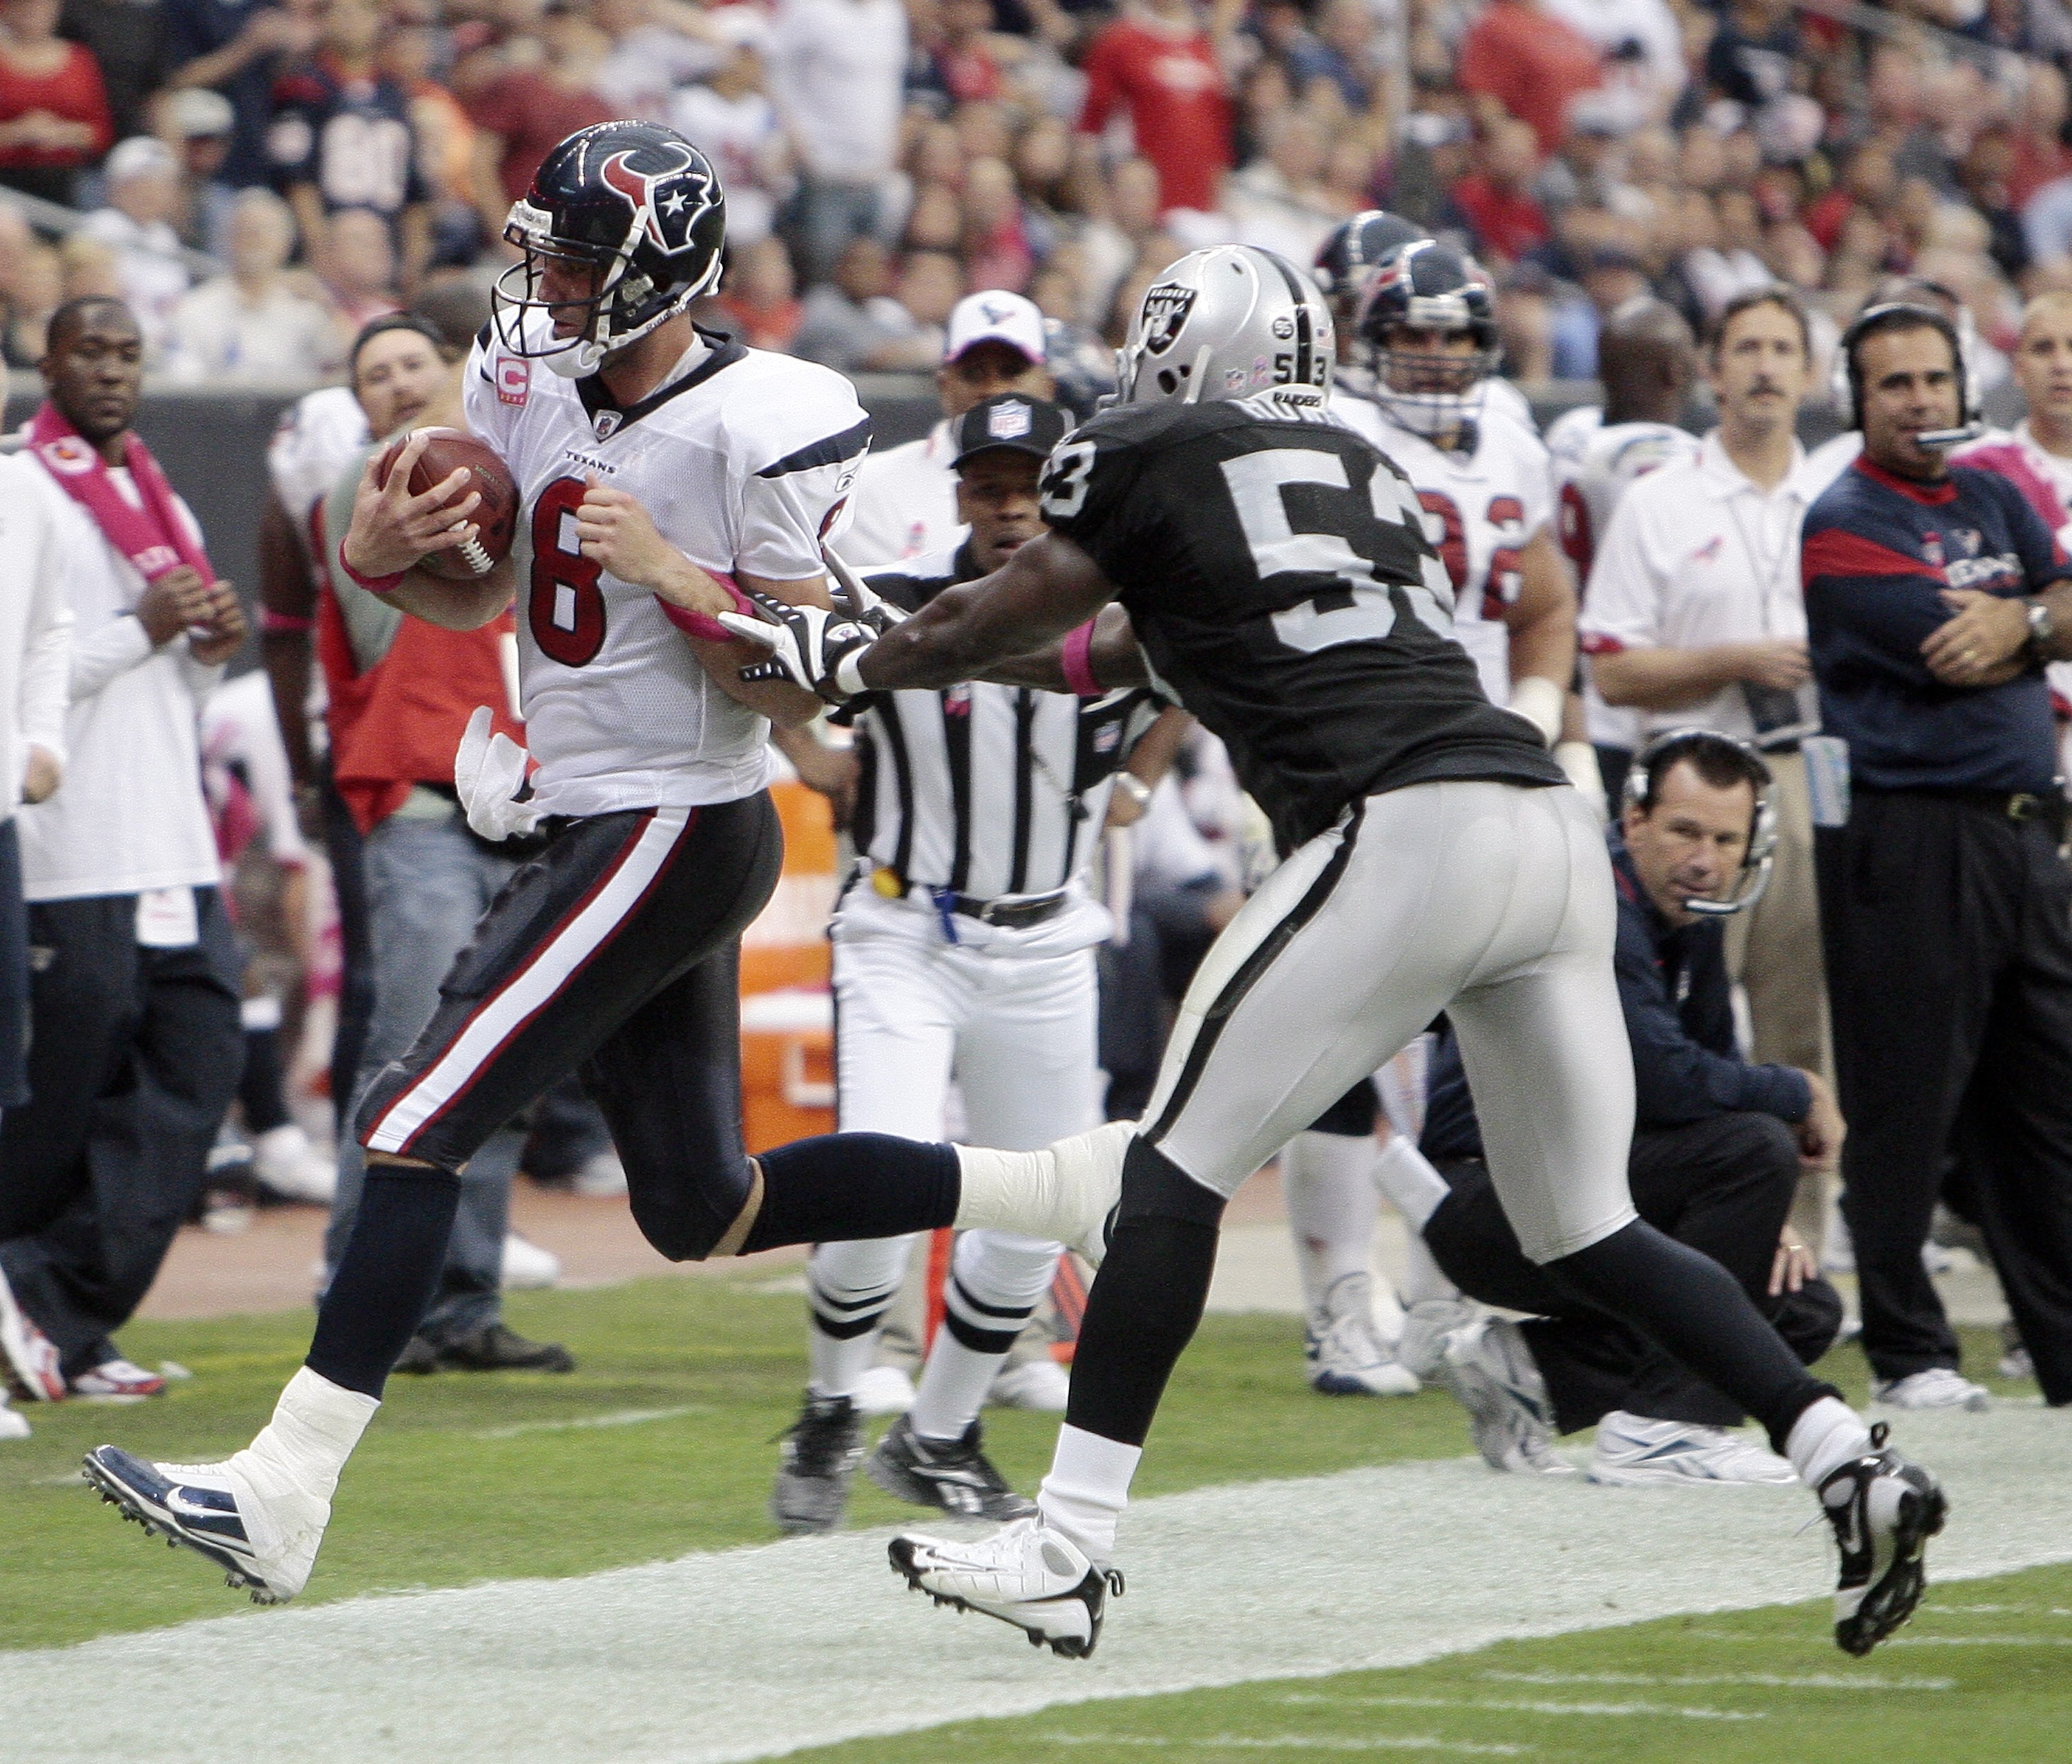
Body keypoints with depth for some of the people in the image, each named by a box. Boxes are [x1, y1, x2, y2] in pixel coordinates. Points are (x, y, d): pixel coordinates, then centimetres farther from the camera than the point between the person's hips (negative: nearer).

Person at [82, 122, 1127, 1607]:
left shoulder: (759, 426, -17)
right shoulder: (530, 381, 6)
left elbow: (799, 689, -14)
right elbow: (483, 593, 19)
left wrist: (665, 569, -25)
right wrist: (384, 558, -2)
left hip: (674, 832, -9)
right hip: (589, 824, 9)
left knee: (418, 1128, -14)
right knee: (707, 1208, 16)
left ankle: (282, 1496, -15)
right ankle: (1072, 1187, 26)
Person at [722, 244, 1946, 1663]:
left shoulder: (1149, 458, 8)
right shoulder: (1368, 470, 27)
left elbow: (983, 631, 21)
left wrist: (845, 658, 37)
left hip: (1406, 835, -7)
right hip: (1554, 836, 7)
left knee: (1180, 1163, 1)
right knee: (1589, 1234, 14)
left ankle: (1068, 1549, -4)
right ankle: (1852, 1463, 0)